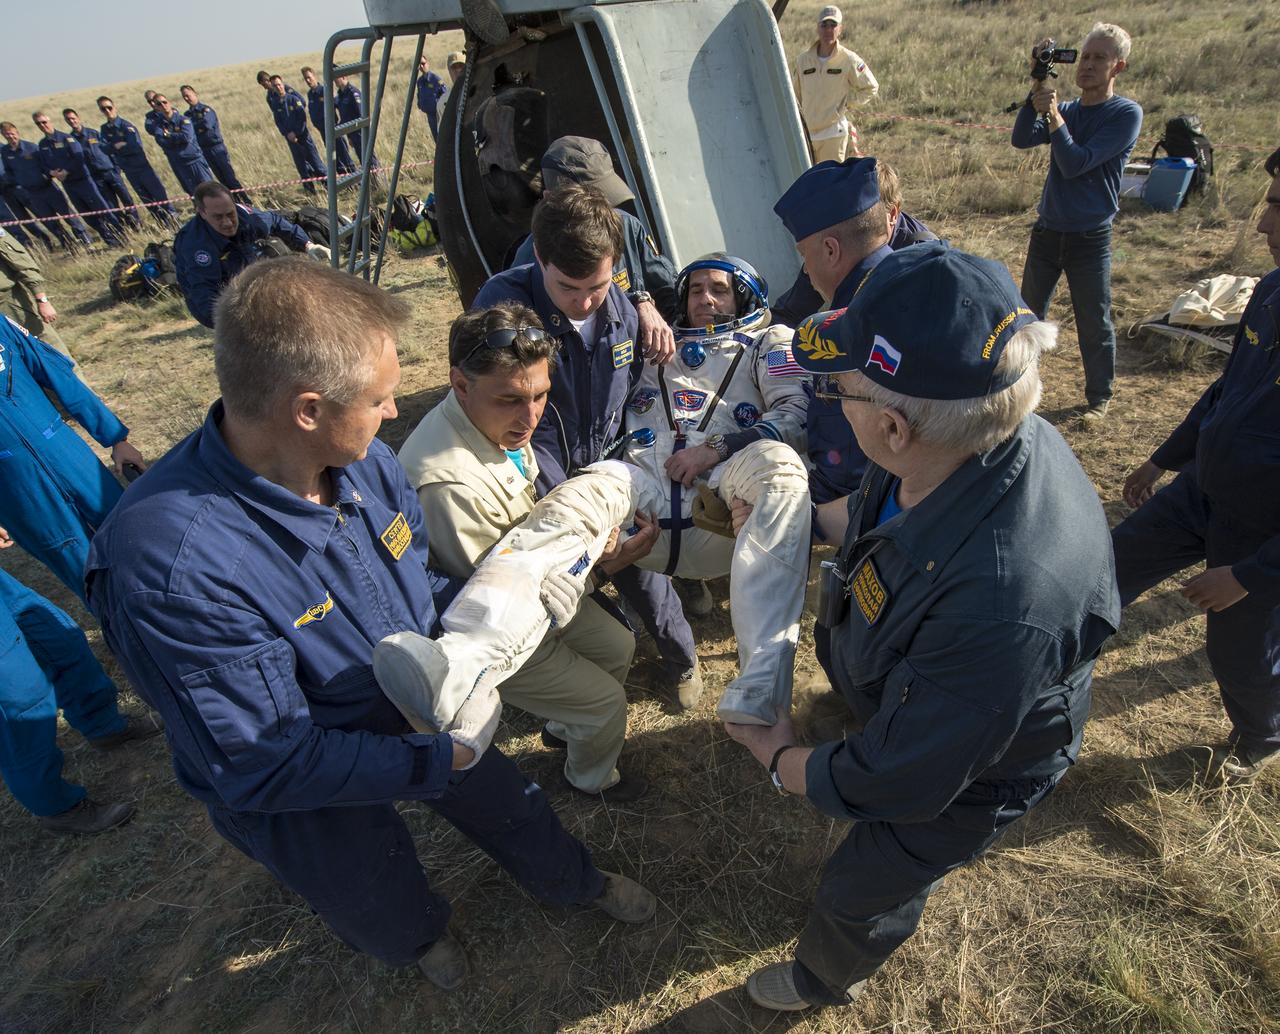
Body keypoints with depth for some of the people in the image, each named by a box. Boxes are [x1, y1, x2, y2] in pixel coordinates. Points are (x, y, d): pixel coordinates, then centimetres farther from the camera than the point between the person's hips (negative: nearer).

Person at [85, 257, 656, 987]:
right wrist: (443, 757, -27)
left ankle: (578, 884, 62)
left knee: (518, 812, 28)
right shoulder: (167, 565, -40)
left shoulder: (365, 458, -20)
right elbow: (269, 768, -32)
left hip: (431, 715, 5)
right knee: (391, 915, 27)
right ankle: (425, 935, 66)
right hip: (313, 798, -4)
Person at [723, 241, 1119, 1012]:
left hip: (966, 776, -5)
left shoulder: (1003, 602, -50)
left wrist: (782, 760, -15)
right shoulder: (971, 442, -25)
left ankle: (824, 980, 58)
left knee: (862, 890, 23)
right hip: (912, 706, 6)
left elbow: (898, 780, -32)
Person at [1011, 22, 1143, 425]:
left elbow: (1075, 164, -19)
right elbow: (1021, 139, -11)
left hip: (1090, 239, -5)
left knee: (1094, 325, 3)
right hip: (1047, 232, 5)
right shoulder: (1066, 109, 7)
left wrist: (1053, 114, -18)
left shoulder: (1126, 114, -9)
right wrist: (1038, 90, -20)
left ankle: (1099, 399, 17)